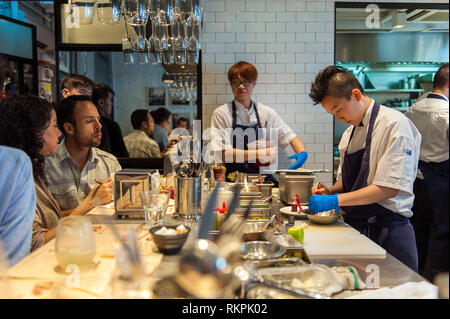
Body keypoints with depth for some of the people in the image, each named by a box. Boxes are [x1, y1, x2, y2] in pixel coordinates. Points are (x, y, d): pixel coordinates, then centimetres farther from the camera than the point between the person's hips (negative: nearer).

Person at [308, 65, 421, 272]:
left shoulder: (394, 124, -12)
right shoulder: (350, 133, 12)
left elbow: (390, 188, -19)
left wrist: (336, 200, -21)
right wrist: (329, 191, 0)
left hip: (387, 231, -7)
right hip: (354, 227, 7)